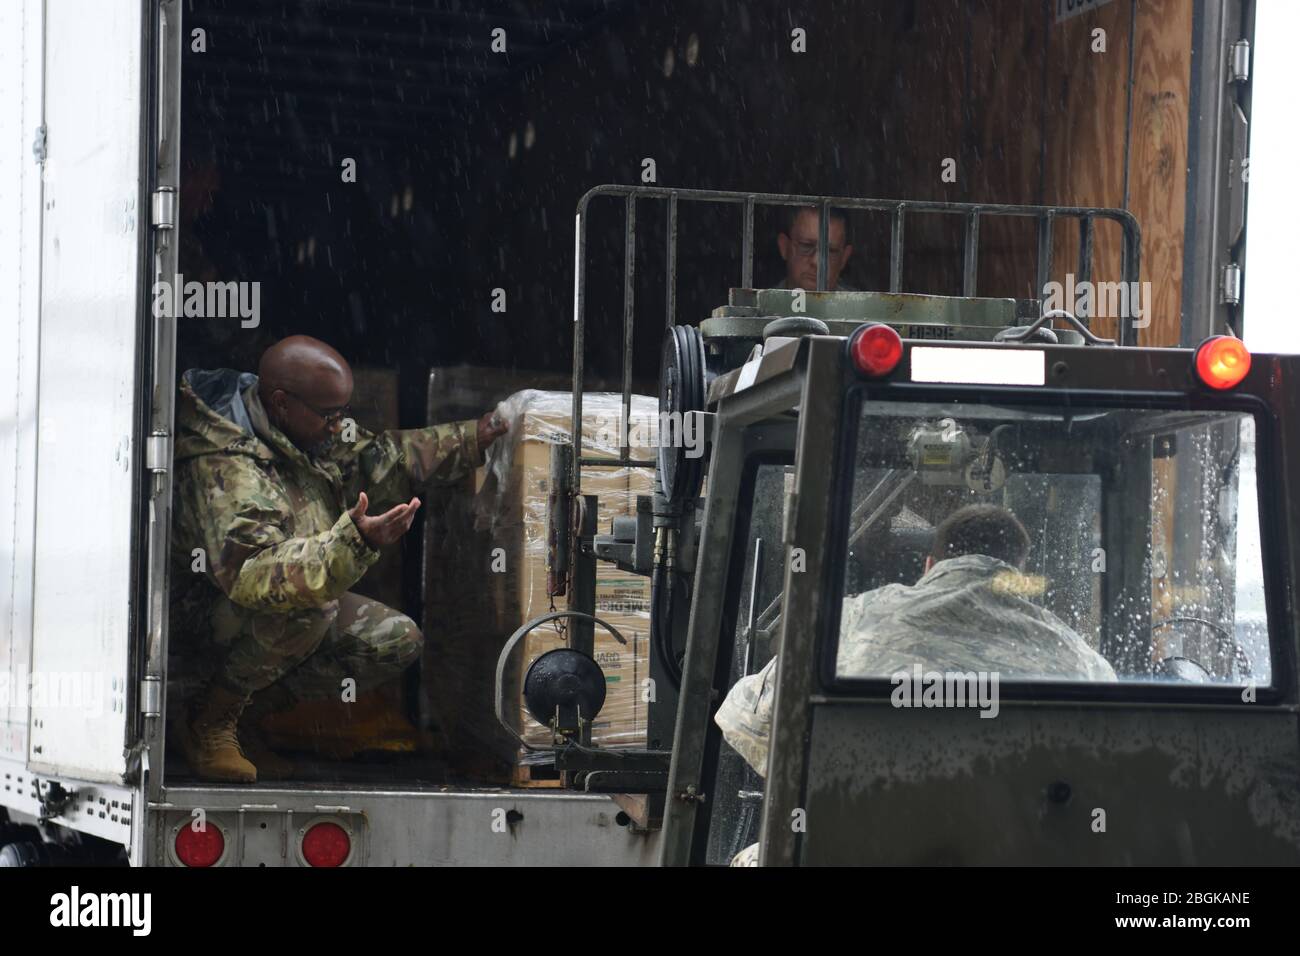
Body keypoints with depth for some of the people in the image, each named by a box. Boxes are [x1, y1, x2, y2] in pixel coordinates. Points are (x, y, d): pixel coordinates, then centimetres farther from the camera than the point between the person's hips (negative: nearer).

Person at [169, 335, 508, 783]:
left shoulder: (312, 433, -3)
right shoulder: (227, 470, -32)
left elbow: (379, 461, 15)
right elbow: (254, 574, -46)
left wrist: (472, 438, 8)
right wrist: (354, 542, -57)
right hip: (204, 610, -9)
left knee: (396, 640, -3)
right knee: (306, 610, -37)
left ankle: (246, 713, 4)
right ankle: (210, 720, -14)